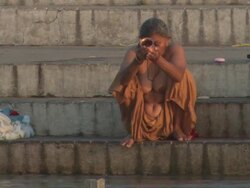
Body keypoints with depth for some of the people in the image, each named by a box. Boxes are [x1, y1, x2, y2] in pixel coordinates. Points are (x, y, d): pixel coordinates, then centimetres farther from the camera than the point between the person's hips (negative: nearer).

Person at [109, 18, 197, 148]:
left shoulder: (175, 50, -16)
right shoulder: (133, 53, -14)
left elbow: (178, 75, -37)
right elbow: (122, 80, -32)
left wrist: (158, 59, -55)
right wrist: (137, 62, -50)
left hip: (170, 109, -1)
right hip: (141, 112, 1)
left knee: (184, 77, -24)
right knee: (126, 85, -24)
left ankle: (177, 128, -8)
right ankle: (134, 131, -7)